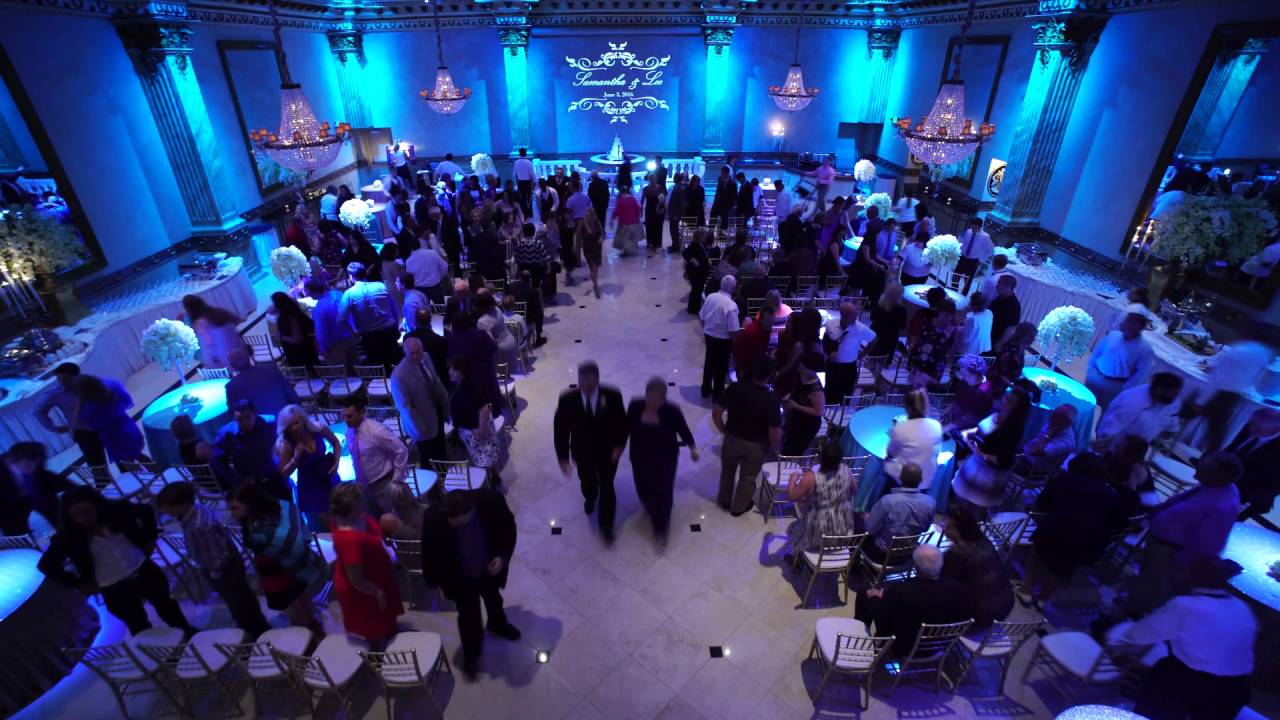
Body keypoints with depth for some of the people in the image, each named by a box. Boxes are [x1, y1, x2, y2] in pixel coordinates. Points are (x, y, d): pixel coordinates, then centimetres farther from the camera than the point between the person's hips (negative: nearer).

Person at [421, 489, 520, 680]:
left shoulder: (491, 501, -34)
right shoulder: (433, 519, -35)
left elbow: (509, 528, -13)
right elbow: (430, 554, -14)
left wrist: (503, 556, -22)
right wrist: (439, 581, -5)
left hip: (489, 569, 2)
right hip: (460, 579, -2)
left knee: (494, 600, 31)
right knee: (468, 617, 20)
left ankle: (498, 625, 66)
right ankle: (471, 654, 52)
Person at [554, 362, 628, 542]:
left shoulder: (612, 395, -23)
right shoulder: (567, 399, -23)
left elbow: (622, 422, -10)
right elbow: (560, 428, -15)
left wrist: (619, 446, -18)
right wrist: (563, 457, -16)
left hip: (608, 452, -1)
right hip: (582, 453, 2)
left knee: (606, 487, 11)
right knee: (588, 483, 28)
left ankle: (606, 524, 34)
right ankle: (590, 498, 64)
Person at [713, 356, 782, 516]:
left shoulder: (735, 388, -19)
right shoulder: (771, 400, -26)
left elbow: (716, 412, -12)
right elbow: (775, 434, -23)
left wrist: (724, 430, 5)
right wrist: (775, 447, -2)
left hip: (732, 439, 2)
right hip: (755, 445, -2)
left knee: (727, 471, 29)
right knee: (748, 477, 25)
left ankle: (724, 501, 50)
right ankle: (739, 507, 47)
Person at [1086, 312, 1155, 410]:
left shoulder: (1144, 349, -13)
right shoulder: (1112, 334, -3)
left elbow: (1141, 375, -12)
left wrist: (1124, 389, -13)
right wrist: (1090, 369, 4)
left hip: (1115, 386, -3)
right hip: (1095, 377, 3)